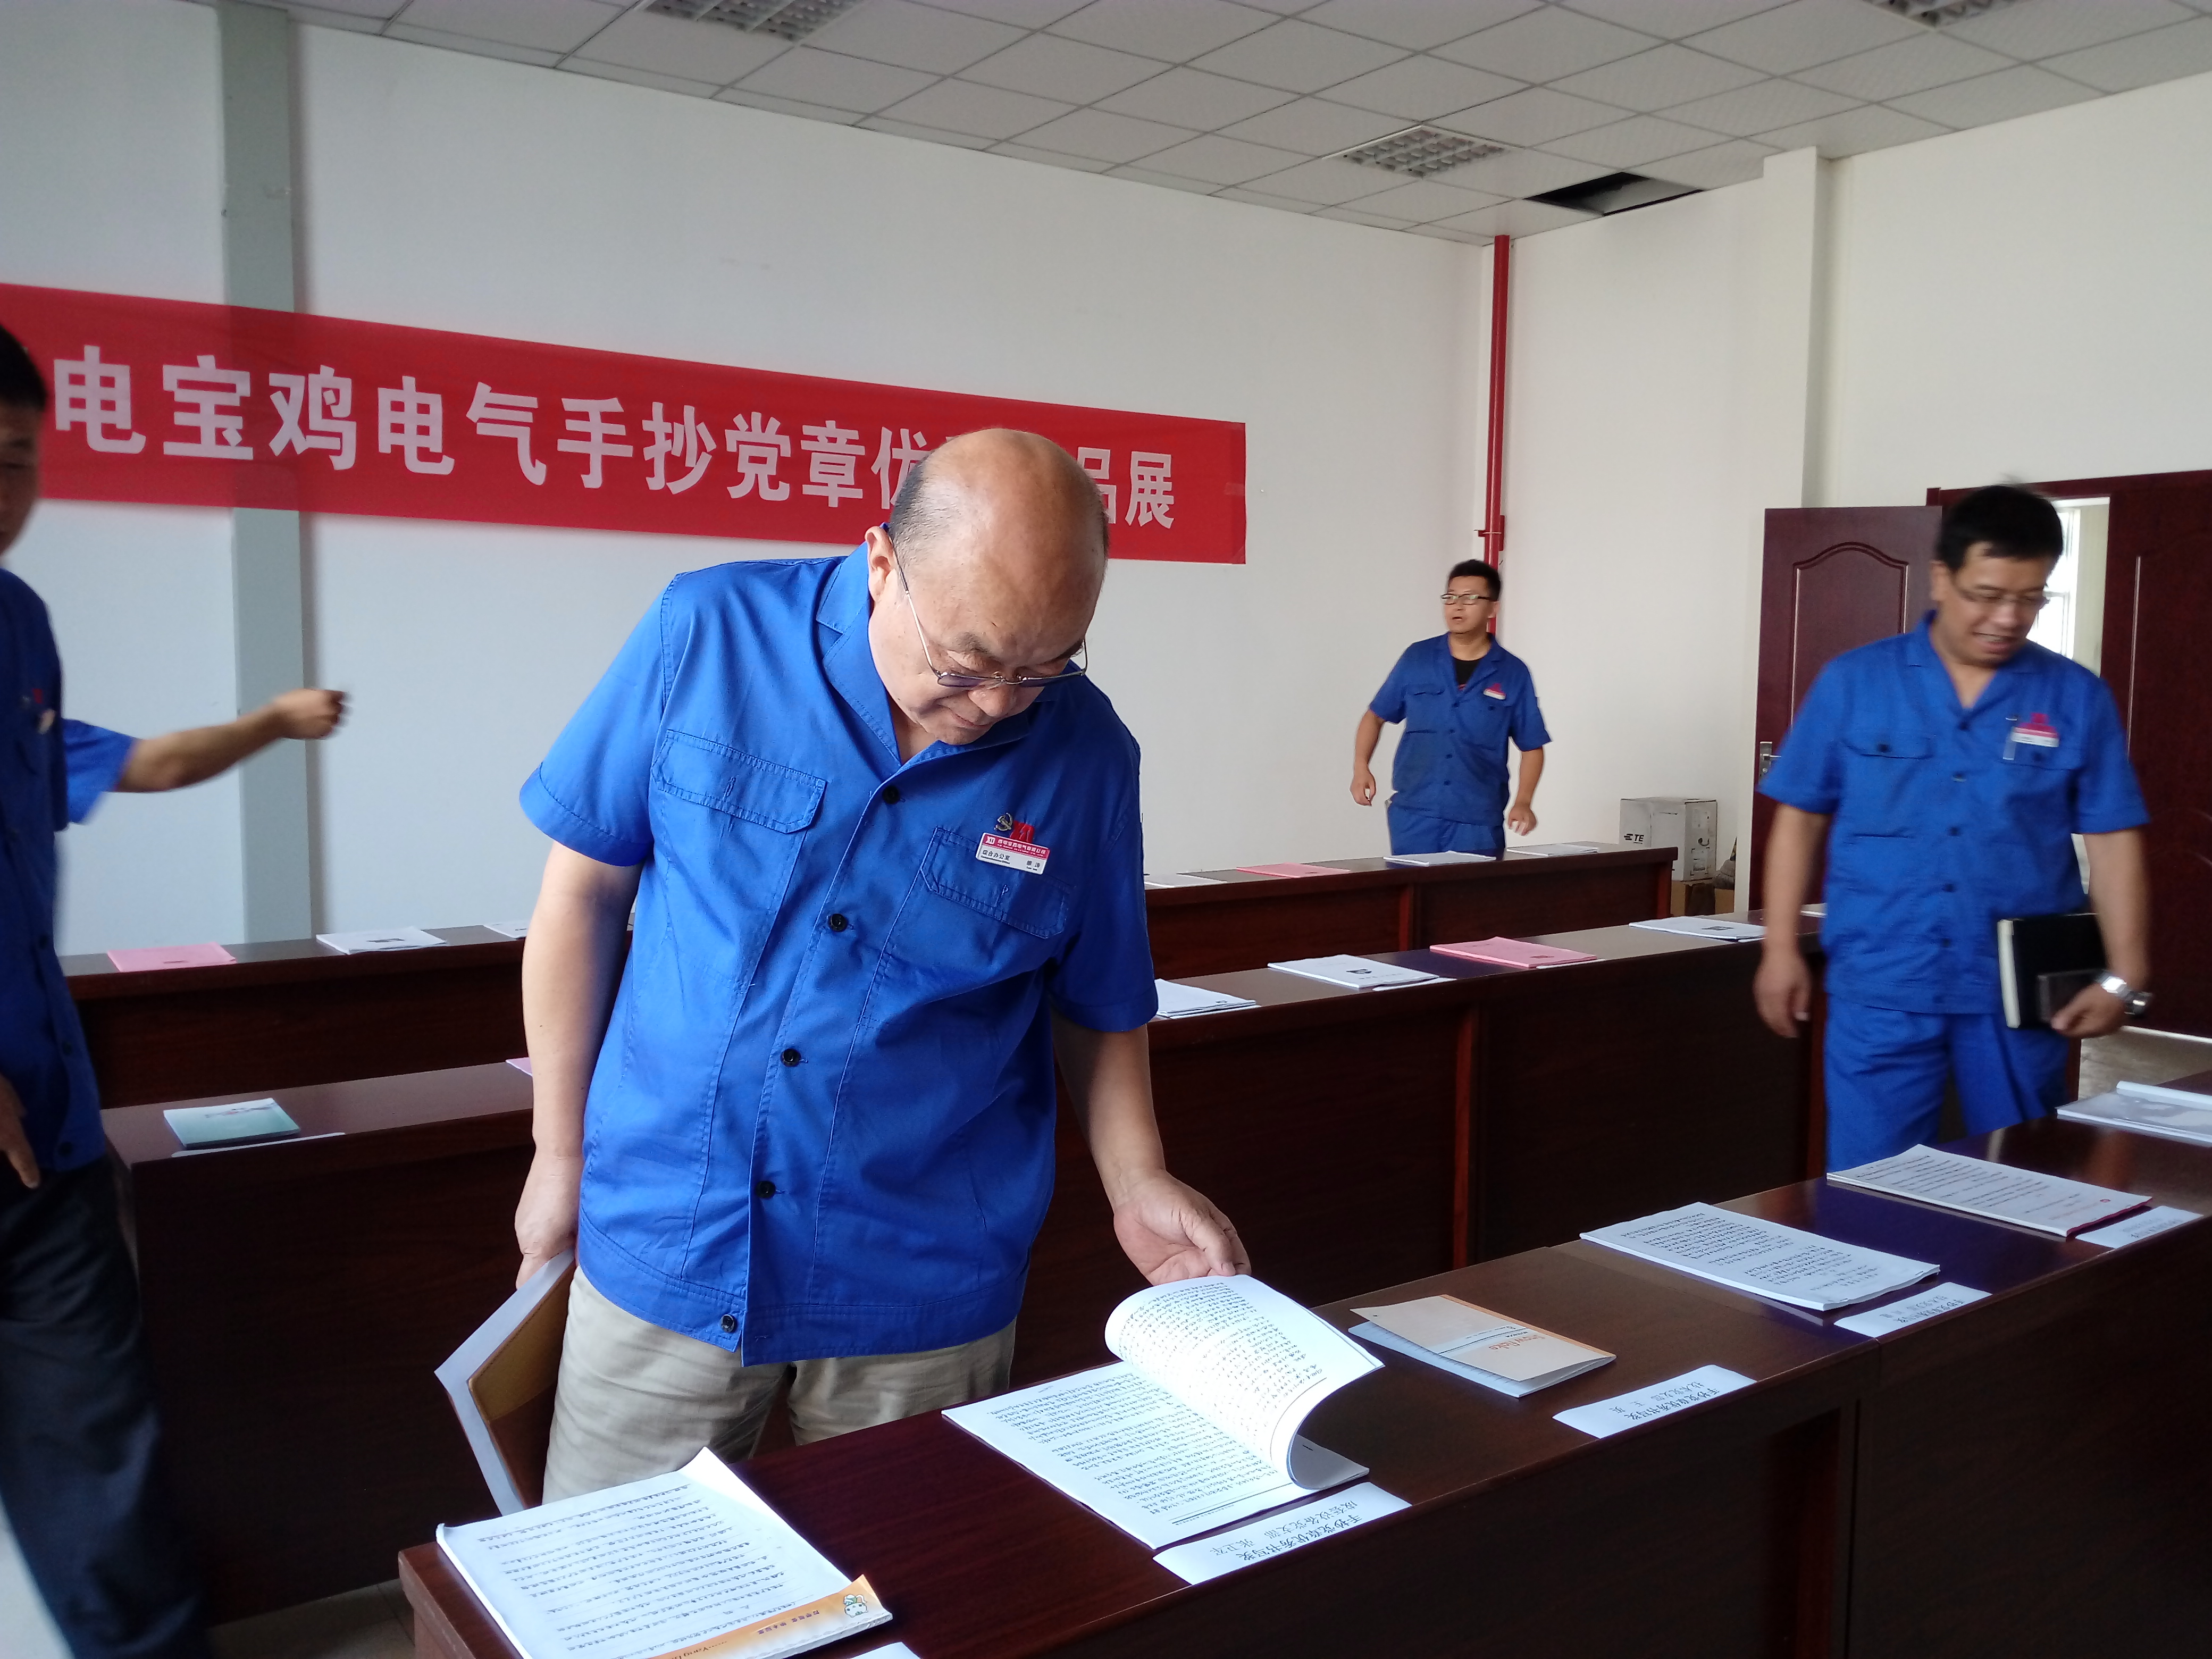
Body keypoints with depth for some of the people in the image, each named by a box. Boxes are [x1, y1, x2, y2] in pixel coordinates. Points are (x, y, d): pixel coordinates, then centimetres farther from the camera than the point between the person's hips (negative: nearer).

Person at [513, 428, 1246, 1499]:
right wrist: (561, 1153, 4)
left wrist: (1137, 1185, -9)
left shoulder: (1085, 755, -8)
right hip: (662, 1242, 0)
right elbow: (584, 893, -1)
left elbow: (1097, 1007, 6)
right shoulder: (708, 636, -11)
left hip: (920, 1290, 0)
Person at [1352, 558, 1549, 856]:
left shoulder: (1513, 673, 4)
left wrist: (1523, 802, -5)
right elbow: (1376, 715, 14)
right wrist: (1361, 767, 0)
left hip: (1478, 823, 0)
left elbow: (1532, 747, 8)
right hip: (1413, 817, 1)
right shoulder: (1417, 658, 6)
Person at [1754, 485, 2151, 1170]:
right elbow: (1800, 818, 3)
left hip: (2020, 994, 1)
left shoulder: (2077, 698, 2)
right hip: (1880, 987, -1)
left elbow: (2114, 840, 2)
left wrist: (2125, 976, -6)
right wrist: (1781, 949, -1)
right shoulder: (1854, 681, 0)